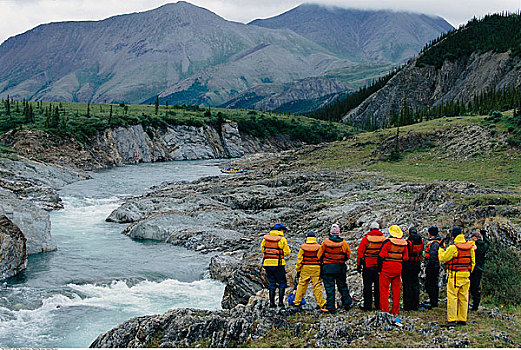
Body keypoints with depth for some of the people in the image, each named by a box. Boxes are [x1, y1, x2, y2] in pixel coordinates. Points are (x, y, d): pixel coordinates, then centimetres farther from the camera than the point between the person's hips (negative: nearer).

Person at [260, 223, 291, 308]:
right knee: (282, 283, 9)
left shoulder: (266, 238, 4)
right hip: (278, 264, -4)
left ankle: (271, 302, 6)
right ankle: (281, 301, 3)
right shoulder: (282, 239, -8)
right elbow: (287, 252, -4)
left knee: (271, 283, 12)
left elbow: (262, 248, 15)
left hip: (267, 263, 4)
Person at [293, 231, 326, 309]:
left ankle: (297, 302, 14)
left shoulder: (303, 247, 0)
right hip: (316, 268, -1)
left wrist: (298, 269, 11)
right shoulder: (319, 247, -4)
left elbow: (299, 258, 2)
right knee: (317, 286, 2)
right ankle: (320, 303, 2)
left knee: (301, 285, 9)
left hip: (305, 268, 1)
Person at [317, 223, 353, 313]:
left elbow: (319, 255, -2)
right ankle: (347, 304, 24)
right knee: (342, 286, 17)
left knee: (329, 288, 1)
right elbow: (348, 255, 6)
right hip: (340, 268, 2)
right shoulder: (343, 243, -6)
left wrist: (322, 262, 16)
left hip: (328, 268, -2)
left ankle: (330, 308, 0)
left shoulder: (325, 242, -11)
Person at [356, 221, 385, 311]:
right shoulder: (384, 239, 1)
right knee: (378, 286, 10)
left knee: (367, 286, 3)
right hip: (380, 266, 2)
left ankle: (368, 306, 4)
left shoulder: (366, 239, -6)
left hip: (368, 266, -2)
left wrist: (359, 265, 2)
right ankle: (378, 305, 13)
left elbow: (360, 252, -5)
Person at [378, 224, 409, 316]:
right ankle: (395, 311, 15)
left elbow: (381, 256, -13)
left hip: (386, 268, -5)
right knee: (396, 289, 12)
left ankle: (384, 310, 1)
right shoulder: (404, 244, 5)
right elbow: (405, 258, 10)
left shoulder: (388, 242, -12)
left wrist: (379, 267, -4)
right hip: (398, 269, 5)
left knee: (384, 289, 2)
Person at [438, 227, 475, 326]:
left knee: (452, 297, -3)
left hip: (454, 276, -6)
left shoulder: (453, 248, -14)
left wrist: (440, 249, 12)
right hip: (465, 276, 6)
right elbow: (473, 262, 12)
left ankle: (452, 319, -7)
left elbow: (442, 258, -6)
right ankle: (462, 319, 16)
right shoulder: (470, 247, 5)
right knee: (463, 298, 11)